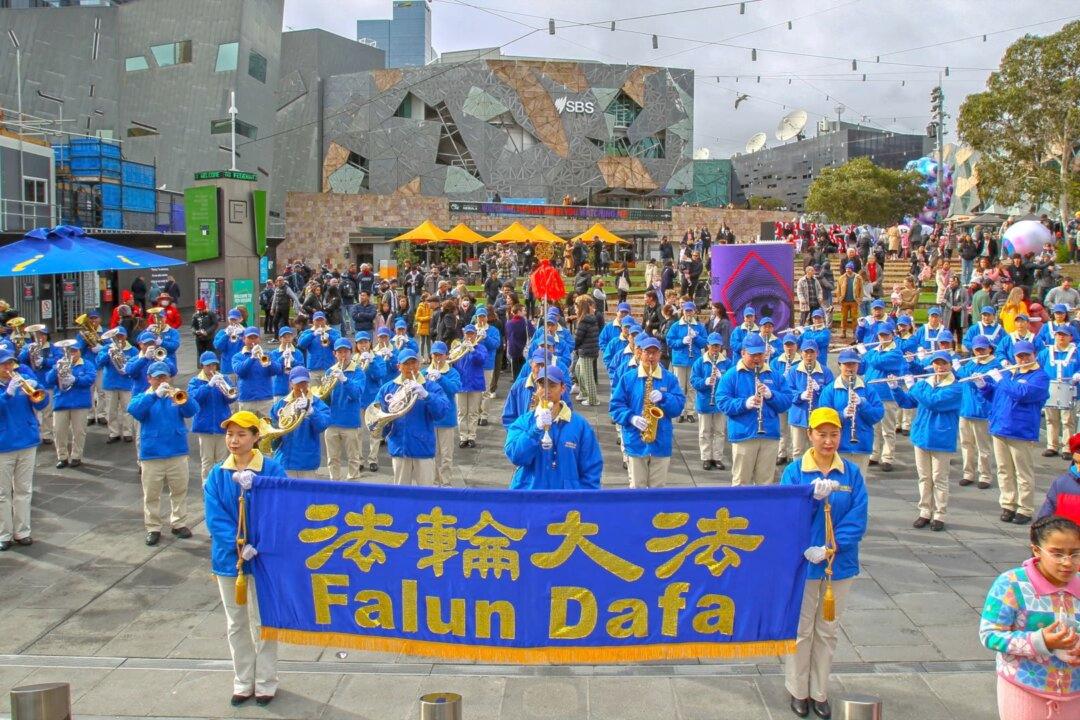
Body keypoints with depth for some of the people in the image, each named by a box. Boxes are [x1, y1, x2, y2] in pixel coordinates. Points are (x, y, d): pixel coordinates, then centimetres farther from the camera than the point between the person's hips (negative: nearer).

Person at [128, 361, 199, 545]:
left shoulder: (176, 395, 6)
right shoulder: (143, 397, 4)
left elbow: (192, 410, -11)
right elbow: (133, 410, -19)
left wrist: (183, 399, -33)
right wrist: (154, 394, -32)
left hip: (177, 453, 1)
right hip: (151, 454, -1)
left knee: (180, 490, 10)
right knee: (151, 494, 5)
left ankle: (179, 524, 23)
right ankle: (153, 528, 15)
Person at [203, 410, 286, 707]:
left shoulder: (272, 469, -10)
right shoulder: (217, 474, -1)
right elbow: (215, 517, -8)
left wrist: (253, 489, -28)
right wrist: (238, 546, -20)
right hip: (229, 557, 3)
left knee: (262, 622, 8)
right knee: (236, 624, 15)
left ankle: (265, 682, 24)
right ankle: (243, 682, 30)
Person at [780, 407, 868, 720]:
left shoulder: (852, 472, -3)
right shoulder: (795, 471, -7)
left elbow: (857, 519, -8)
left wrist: (830, 549, -18)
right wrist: (814, 496, -29)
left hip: (840, 564, 2)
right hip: (802, 562, -2)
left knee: (827, 631, 14)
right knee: (801, 630, 10)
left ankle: (820, 692, 29)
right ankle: (798, 691, 26)